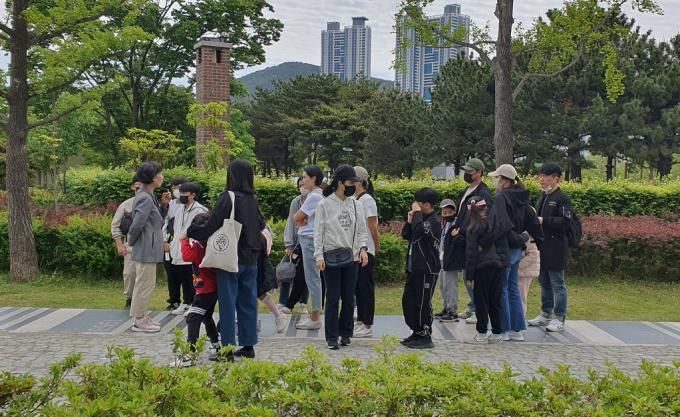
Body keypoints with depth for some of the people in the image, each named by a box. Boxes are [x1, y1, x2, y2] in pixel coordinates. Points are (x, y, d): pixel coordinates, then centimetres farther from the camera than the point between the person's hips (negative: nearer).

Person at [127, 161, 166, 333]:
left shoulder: (148, 197, 13)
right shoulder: (145, 199, -19)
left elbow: (157, 221, 14)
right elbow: (137, 224, -24)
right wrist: (131, 241, -7)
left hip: (148, 250, 10)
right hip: (146, 249, -10)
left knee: (144, 284, 17)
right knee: (145, 285, -1)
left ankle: (142, 317, 27)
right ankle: (139, 321, 8)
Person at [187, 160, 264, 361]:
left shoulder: (228, 198, -14)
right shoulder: (252, 200, 6)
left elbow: (210, 227, -14)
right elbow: (261, 225, 19)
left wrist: (189, 232, 1)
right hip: (250, 259, 6)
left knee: (228, 303, 1)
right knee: (248, 302, 11)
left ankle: (227, 349, 4)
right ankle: (248, 346, 18)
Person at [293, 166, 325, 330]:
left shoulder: (314, 196, -15)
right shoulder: (316, 195, 16)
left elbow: (297, 217, -13)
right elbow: (299, 218, 16)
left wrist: (301, 221, 7)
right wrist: (303, 221, -4)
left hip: (310, 240, -10)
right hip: (308, 239, 10)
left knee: (312, 279, -5)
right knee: (313, 279, 12)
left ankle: (315, 319, 0)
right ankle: (314, 315, 18)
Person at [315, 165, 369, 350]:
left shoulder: (356, 205, 7)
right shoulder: (324, 205, -5)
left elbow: (362, 230, 11)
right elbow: (318, 232, -5)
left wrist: (363, 248, -4)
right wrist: (319, 256, -12)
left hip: (351, 257, 4)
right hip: (331, 257, -4)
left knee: (349, 298, 8)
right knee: (333, 298, 0)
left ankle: (346, 333, 20)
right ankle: (332, 337, 8)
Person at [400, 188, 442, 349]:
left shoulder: (434, 221, -13)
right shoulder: (420, 219, 16)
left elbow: (419, 230, -30)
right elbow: (405, 235, 17)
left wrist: (417, 213, -16)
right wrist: (409, 221, 1)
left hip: (427, 270, -9)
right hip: (414, 268, 9)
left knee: (422, 304, -5)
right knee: (408, 301, 12)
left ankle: (425, 337, 3)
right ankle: (417, 333, 23)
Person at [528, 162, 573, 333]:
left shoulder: (562, 198, -11)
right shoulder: (543, 197, 15)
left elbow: (565, 222, -21)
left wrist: (543, 221, -22)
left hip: (555, 249, -9)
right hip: (543, 247, 9)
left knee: (557, 284, -1)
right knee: (544, 282, 16)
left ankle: (559, 319, 5)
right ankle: (546, 314, 26)